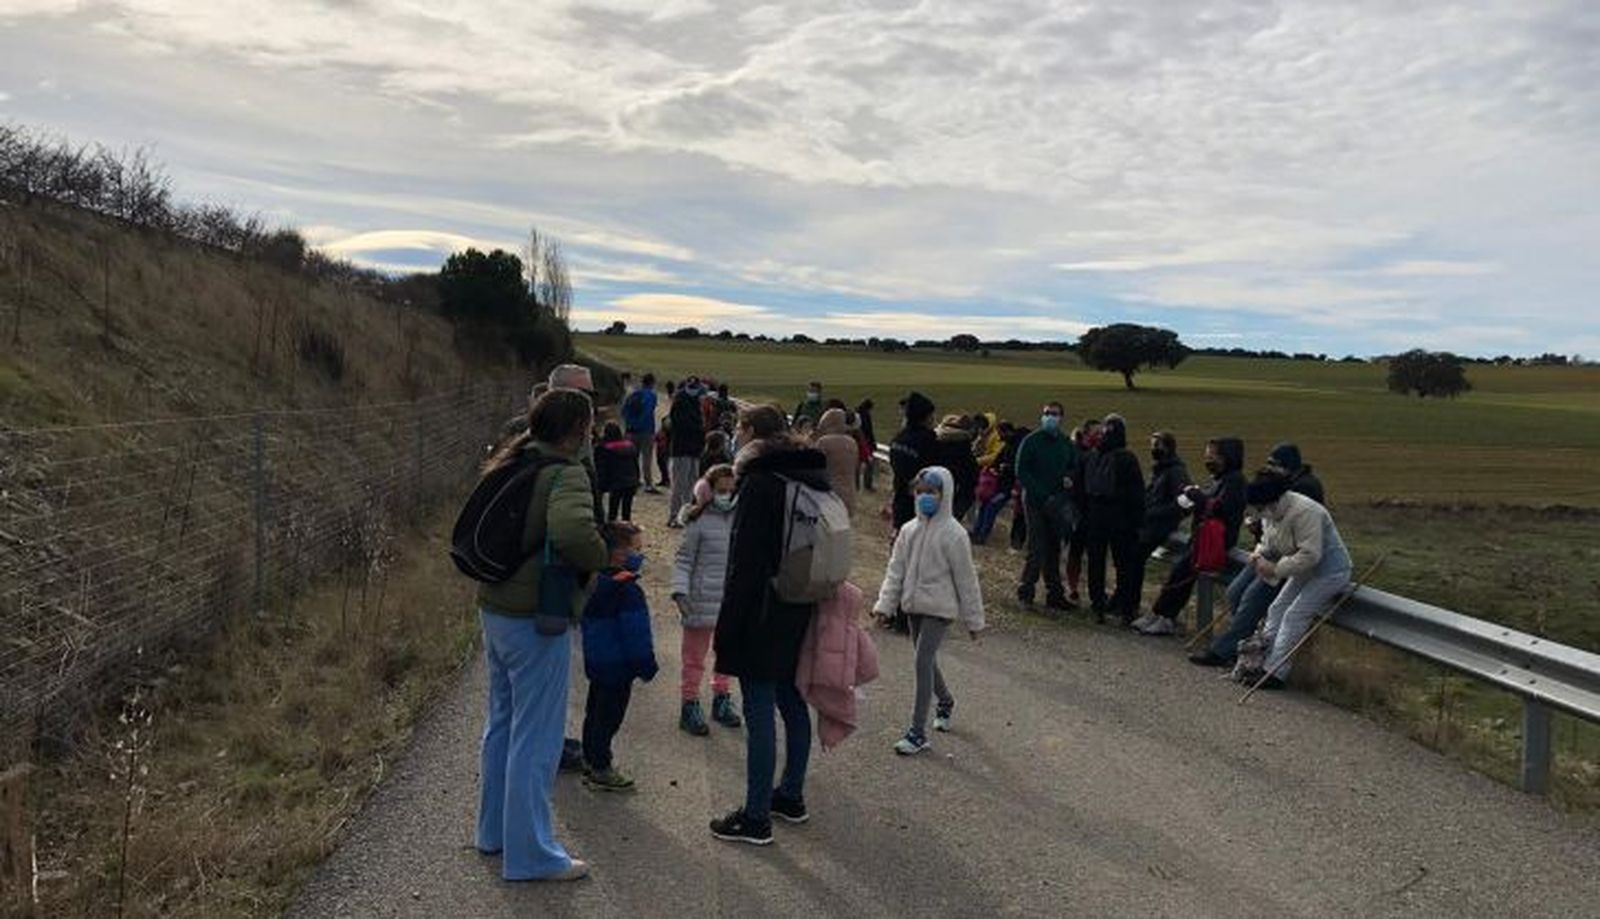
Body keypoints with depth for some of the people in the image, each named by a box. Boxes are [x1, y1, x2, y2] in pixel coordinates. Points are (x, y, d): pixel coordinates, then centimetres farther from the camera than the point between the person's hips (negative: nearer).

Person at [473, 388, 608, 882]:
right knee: (536, 738, 2)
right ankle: (530, 854, 12)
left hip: (495, 610, 9)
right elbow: (574, 533, -37)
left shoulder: (510, 466, 9)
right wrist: (602, 558, -18)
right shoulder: (566, 475, -19)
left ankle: (494, 830, 36)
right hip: (534, 620, -9)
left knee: (502, 724, 22)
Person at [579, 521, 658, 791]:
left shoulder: (597, 582, 5)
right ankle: (601, 770, 10)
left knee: (595, 712, 19)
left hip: (596, 661, 9)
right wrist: (646, 666, -13)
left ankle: (591, 761, 31)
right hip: (617, 667, -9)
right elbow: (636, 634, -22)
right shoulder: (628, 591, -23)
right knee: (608, 717, 1)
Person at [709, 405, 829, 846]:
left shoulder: (761, 482, -15)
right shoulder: (815, 479, 11)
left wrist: (727, 626, -15)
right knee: (792, 703, 19)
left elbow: (745, 562, -18)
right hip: (800, 615, 9)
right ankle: (792, 796, 32)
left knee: (759, 714, -2)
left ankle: (756, 816, 5)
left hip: (762, 616, -9)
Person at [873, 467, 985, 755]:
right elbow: (896, 569, 7)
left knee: (923, 661, -13)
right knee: (927, 661, 18)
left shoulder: (953, 534, -12)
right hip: (914, 606, 6)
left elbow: (966, 579, -7)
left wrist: (973, 620, -3)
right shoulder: (909, 530, 5)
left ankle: (918, 732, -8)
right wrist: (885, 603, -2)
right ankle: (945, 702, 46)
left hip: (939, 607, -6)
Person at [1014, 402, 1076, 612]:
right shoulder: (1031, 441, -3)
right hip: (1035, 501, -4)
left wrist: (1069, 478, -4)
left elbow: (1075, 467, 21)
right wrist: (1044, 496, -13)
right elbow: (1021, 472, -7)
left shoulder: (1067, 444, 10)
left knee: (1054, 549, 7)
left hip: (1057, 502, 4)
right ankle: (1025, 590, 3)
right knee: (1037, 549, -7)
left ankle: (1054, 594, 13)